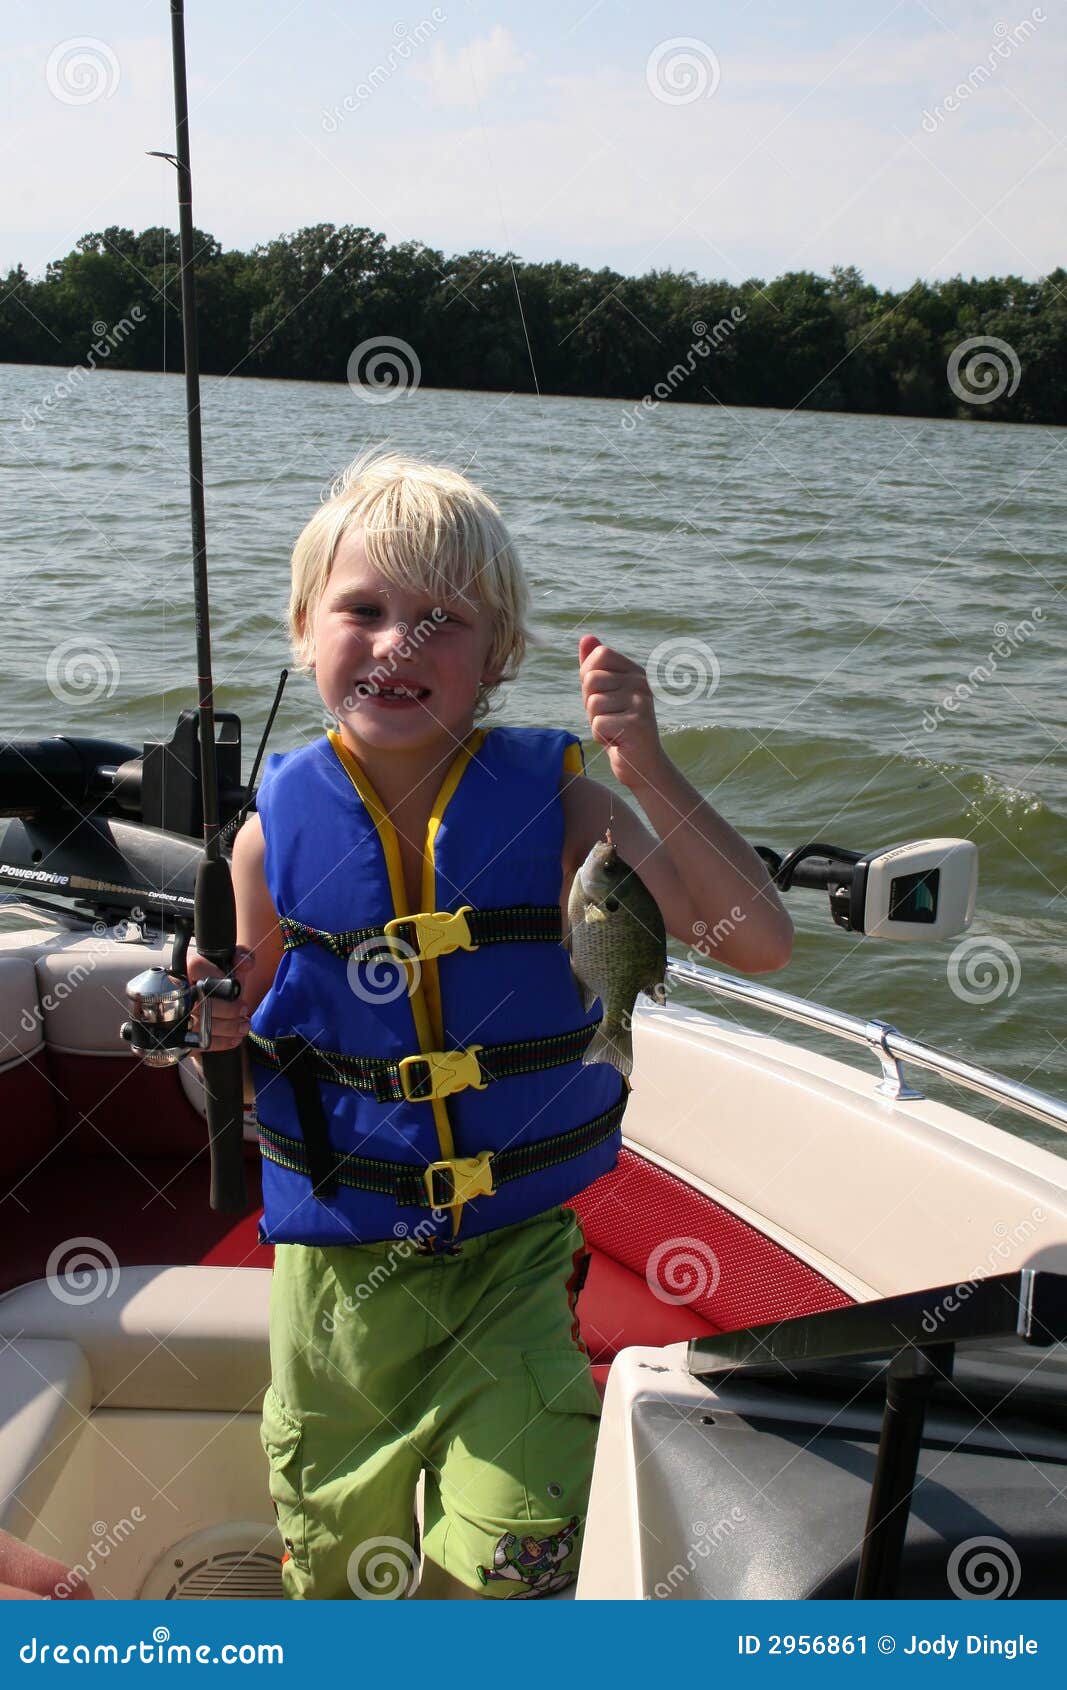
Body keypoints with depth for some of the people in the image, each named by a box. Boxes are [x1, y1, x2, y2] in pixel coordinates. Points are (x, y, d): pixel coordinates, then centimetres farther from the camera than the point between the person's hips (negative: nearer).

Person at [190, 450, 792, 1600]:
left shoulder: (554, 807, -11)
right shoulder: (281, 827, -8)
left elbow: (758, 943, -19)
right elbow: (247, 1030, 5)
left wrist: (651, 778, -30)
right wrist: (218, 1024, -18)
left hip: (514, 1252, -1)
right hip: (336, 1259, 2)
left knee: (519, 1553, -5)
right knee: (339, 1555, 18)